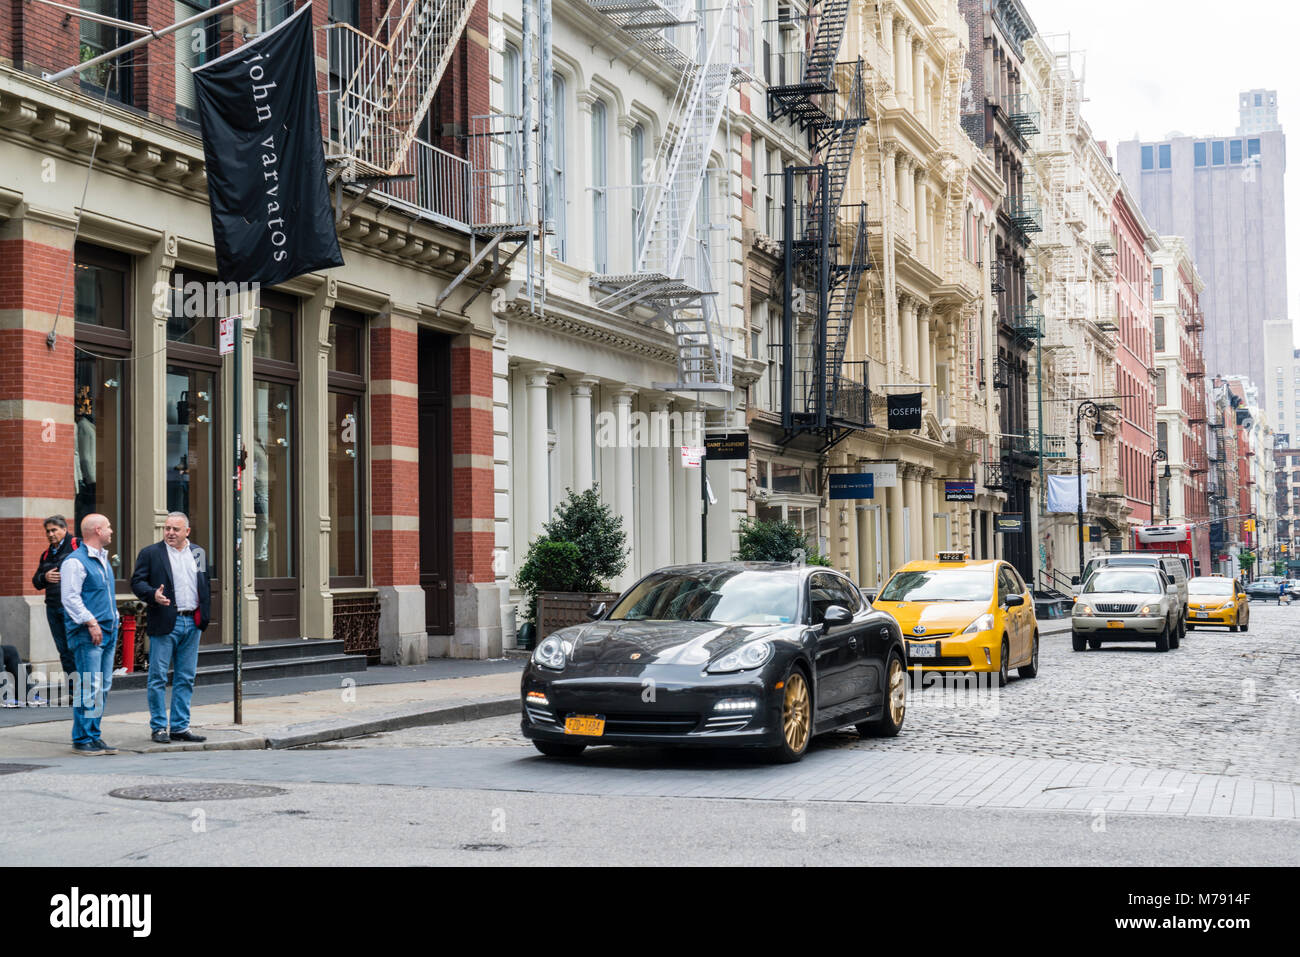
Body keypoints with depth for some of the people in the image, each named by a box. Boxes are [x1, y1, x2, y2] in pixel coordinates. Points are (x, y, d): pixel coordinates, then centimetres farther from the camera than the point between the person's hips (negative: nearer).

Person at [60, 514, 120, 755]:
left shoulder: (103, 558, 18)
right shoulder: (75, 561, -11)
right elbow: (70, 597, -17)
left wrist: (113, 621, 21)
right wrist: (91, 623, -20)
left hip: (107, 632, 9)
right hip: (87, 634, -9)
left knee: (103, 687, 9)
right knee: (89, 687, -9)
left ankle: (94, 736, 15)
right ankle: (82, 739, -4)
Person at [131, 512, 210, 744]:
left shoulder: (198, 553, 14)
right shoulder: (150, 553, 0)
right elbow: (137, 582, -4)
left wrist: (204, 615, 11)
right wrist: (153, 594, -22)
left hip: (192, 623, 4)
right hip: (164, 623, -4)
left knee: (186, 678, 8)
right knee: (158, 678, -1)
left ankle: (180, 727, 14)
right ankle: (158, 727, 7)